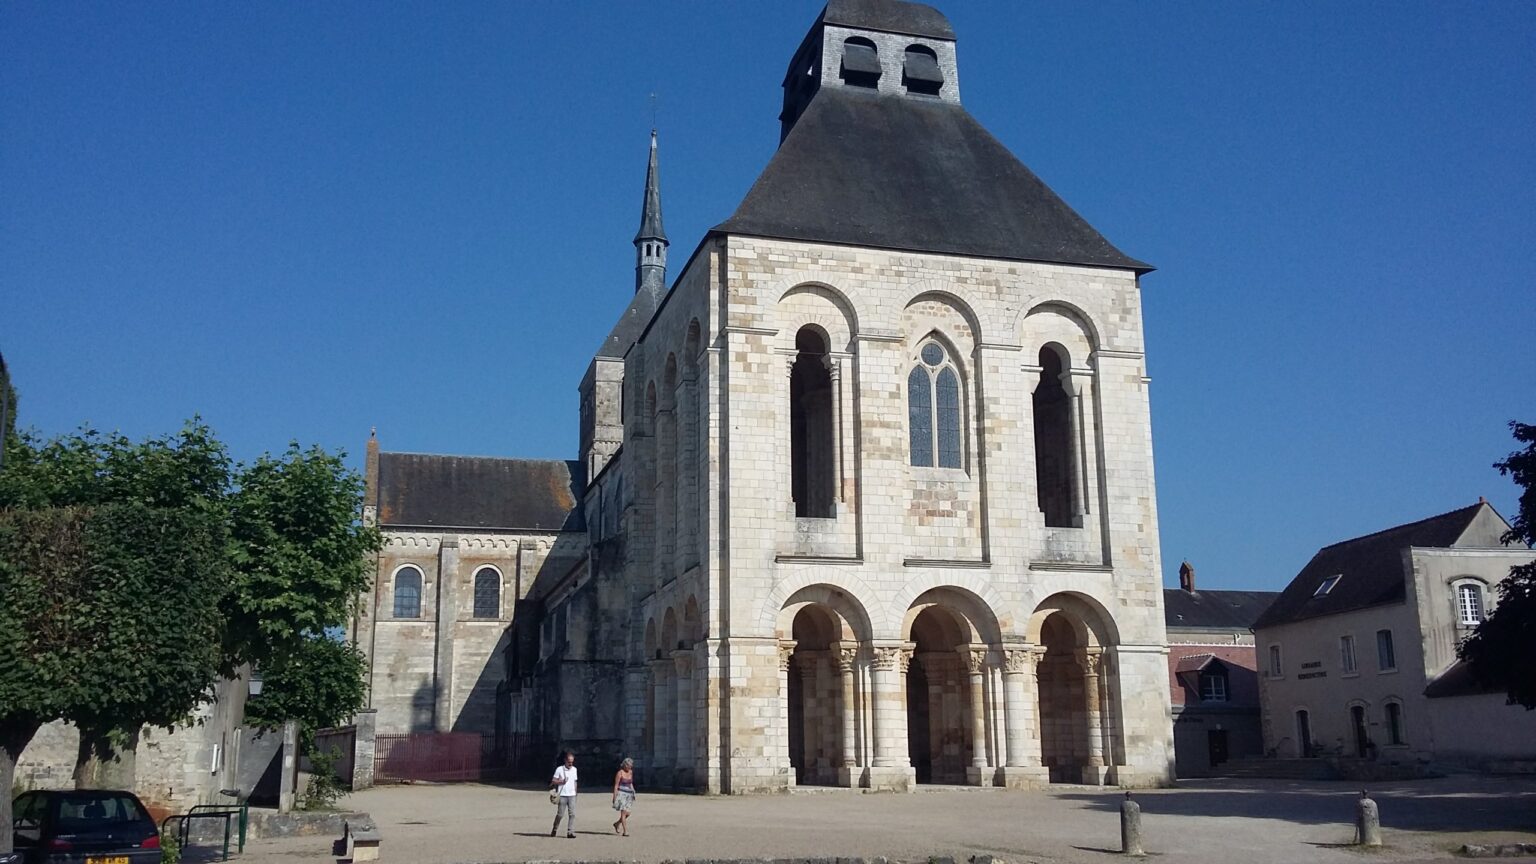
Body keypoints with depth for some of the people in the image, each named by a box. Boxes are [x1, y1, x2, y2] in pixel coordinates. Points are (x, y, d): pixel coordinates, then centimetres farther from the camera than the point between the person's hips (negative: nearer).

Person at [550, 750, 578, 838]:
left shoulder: (574, 769, 10)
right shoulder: (559, 769, -3)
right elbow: (553, 781, -1)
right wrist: (561, 782, -17)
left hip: (572, 795, 3)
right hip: (562, 795, -3)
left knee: (572, 814, -7)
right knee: (560, 814, 0)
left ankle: (570, 831, -7)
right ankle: (554, 829, 21)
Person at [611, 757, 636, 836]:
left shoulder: (630, 772, 11)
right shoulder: (620, 773, -8)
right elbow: (616, 785, -7)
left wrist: (633, 793, 13)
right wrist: (614, 797, -10)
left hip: (629, 794, 7)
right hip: (621, 794, -7)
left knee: (627, 813, 5)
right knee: (623, 813, -11)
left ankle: (617, 824, 28)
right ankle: (625, 831, -11)